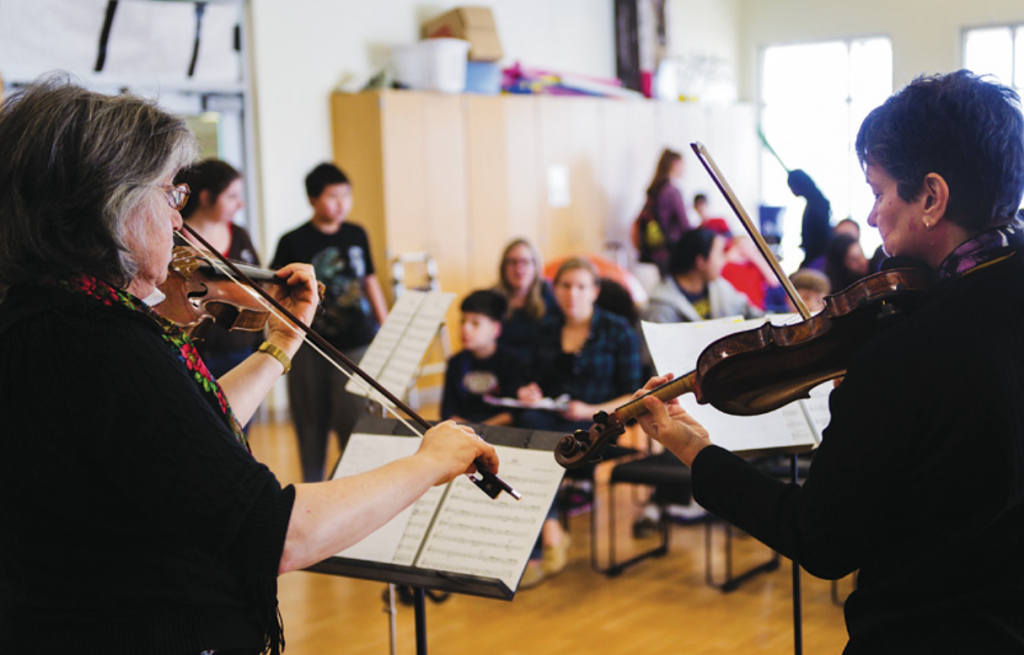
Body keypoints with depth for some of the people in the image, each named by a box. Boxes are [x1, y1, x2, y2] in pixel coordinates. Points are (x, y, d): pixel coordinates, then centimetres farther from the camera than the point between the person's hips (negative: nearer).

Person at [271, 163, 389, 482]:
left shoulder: (356, 235, 9)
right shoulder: (294, 242, -2)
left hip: (357, 344, 2)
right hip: (311, 348, -1)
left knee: (354, 420, -5)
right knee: (312, 423, 9)